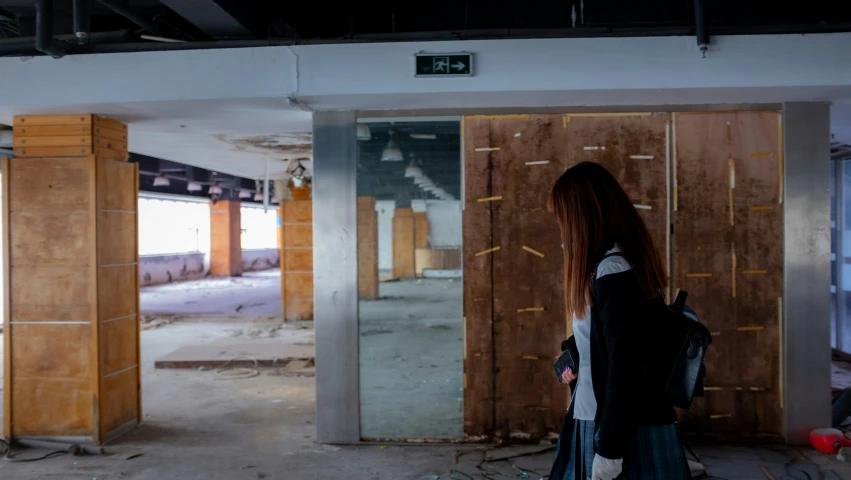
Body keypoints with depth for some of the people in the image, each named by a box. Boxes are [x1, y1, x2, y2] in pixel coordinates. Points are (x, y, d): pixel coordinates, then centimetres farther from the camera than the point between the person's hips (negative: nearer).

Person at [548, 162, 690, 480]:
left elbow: (625, 366, -23)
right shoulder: (614, 262, 10)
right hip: (606, 421, 9)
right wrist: (576, 361, 6)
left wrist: (608, 448, -19)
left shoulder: (613, 270, -20)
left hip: (626, 431, -9)